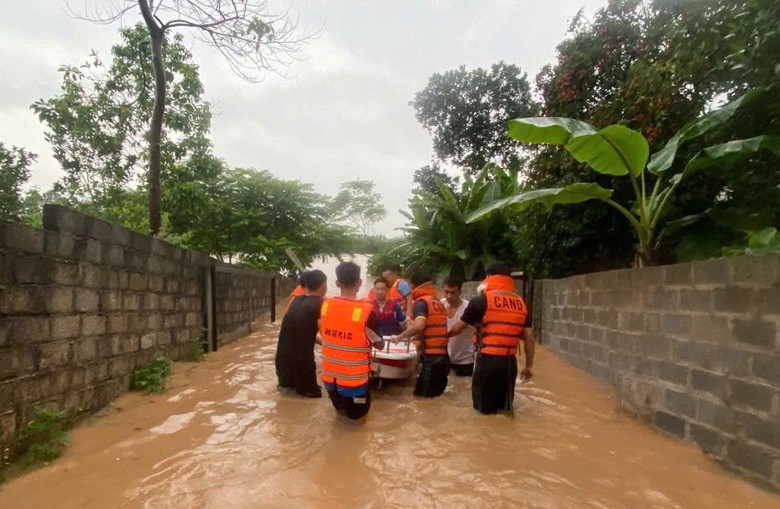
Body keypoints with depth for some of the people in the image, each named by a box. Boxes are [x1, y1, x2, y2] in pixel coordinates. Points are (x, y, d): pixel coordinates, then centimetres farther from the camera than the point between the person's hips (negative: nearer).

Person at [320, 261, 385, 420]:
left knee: (340, 407, 33)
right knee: (357, 413, 25)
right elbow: (380, 345, -7)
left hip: (329, 376, 4)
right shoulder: (366, 311, -22)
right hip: (354, 379, -4)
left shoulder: (325, 306, -9)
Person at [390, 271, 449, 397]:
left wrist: (399, 337, -12)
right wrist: (416, 336, 26)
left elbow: (419, 326, -23)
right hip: (443, 356, 8)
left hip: (430, 357, -8)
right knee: (434, 397, 14)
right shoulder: (438, 302, 16)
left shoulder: (421, 302, -7)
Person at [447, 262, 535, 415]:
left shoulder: (481, 301, -6)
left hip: (487, 361, -5)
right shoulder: (520, 303, 8)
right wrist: (529, 365, 18)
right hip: (510, 362, 5)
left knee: (485, 410, 10)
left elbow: (457, 329, 3)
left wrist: (443, 335, 23)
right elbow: (529, 338, 8)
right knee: (505, 409, 20)